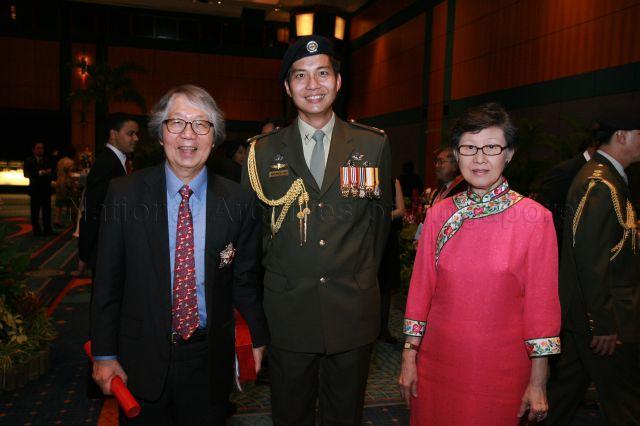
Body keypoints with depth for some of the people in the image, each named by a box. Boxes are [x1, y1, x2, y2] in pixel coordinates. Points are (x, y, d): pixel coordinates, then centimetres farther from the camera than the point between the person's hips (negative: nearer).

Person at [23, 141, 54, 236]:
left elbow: (52, 171, 13)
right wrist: (39, 173, -22)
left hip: (46, 189, 3)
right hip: (35, 190, -3)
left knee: (47, 211, 3)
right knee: (35, 212, 0)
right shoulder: (29, 161, 0)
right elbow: (26, 174, -12)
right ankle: (36, 230, 7)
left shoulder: (47, 160, 13)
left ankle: (47, 230, 8)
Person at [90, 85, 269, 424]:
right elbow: (108, 278, -2)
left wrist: (259, 337, 10)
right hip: (142, 357, 0)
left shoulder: (239, 201, -7)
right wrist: (104, 353, -1)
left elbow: (244, 278, 3)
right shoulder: (125, 193, -6)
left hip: (210, 358, 1)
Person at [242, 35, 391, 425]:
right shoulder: (264, 151, -1)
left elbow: (381, 214, 9)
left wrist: (363, 275, 10)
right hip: (288, 311, 0)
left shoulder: (374, 145, 0)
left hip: (353, 310, 1)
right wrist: (276, 275, 7)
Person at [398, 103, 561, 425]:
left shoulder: (535, 218, -9)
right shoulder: (439, 214, -2)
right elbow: (420, 287, 3)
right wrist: (409, 357, 3)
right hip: (438, 360, 3)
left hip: (502, 367, -2)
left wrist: (537, 383, -5)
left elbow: (541, 301, -6)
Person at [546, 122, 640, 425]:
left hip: (585, 312, 10)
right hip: (603, 319, -10)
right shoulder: (600, 184, -18)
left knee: (567, 384, 18)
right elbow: (591, 258, -23)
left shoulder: (607, 178, 14)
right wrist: (605, 323, -21)